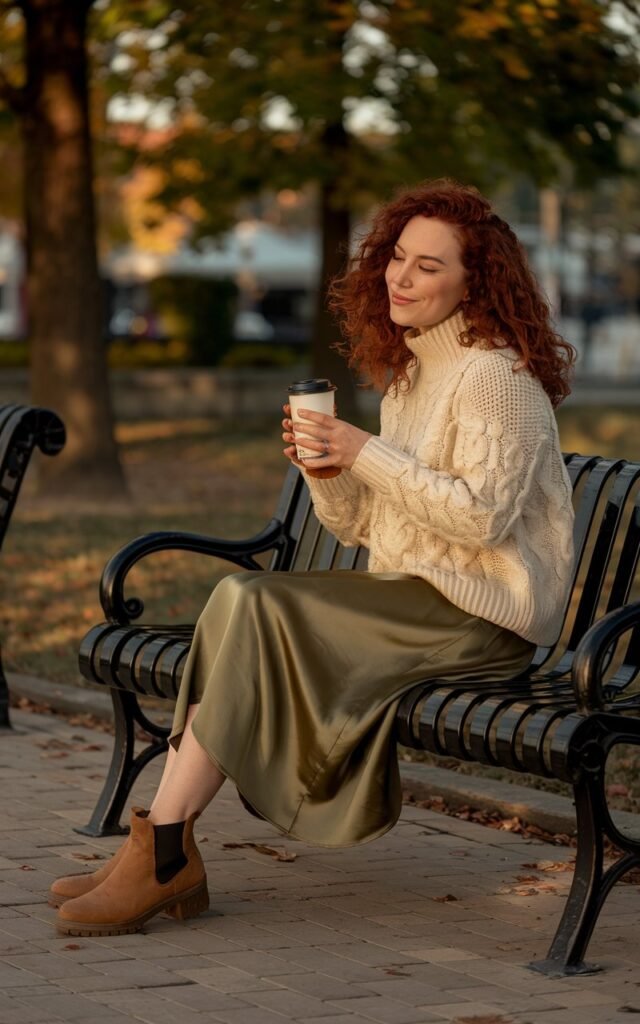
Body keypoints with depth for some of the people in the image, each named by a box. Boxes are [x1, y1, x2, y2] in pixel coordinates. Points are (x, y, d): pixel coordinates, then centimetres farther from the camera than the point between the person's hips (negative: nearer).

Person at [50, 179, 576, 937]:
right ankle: (163, 854, -20)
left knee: (254, 610, -22)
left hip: (479, 613, -9)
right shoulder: (406, 374, 18)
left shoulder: (495, 374, -11)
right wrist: (325, 466, -4)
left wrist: (367, 454, -19)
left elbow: (483, 516, -21)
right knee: (235, 602, -13)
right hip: (416, 597, 9)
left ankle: (164, 855, -20)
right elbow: (357, 522, 17)